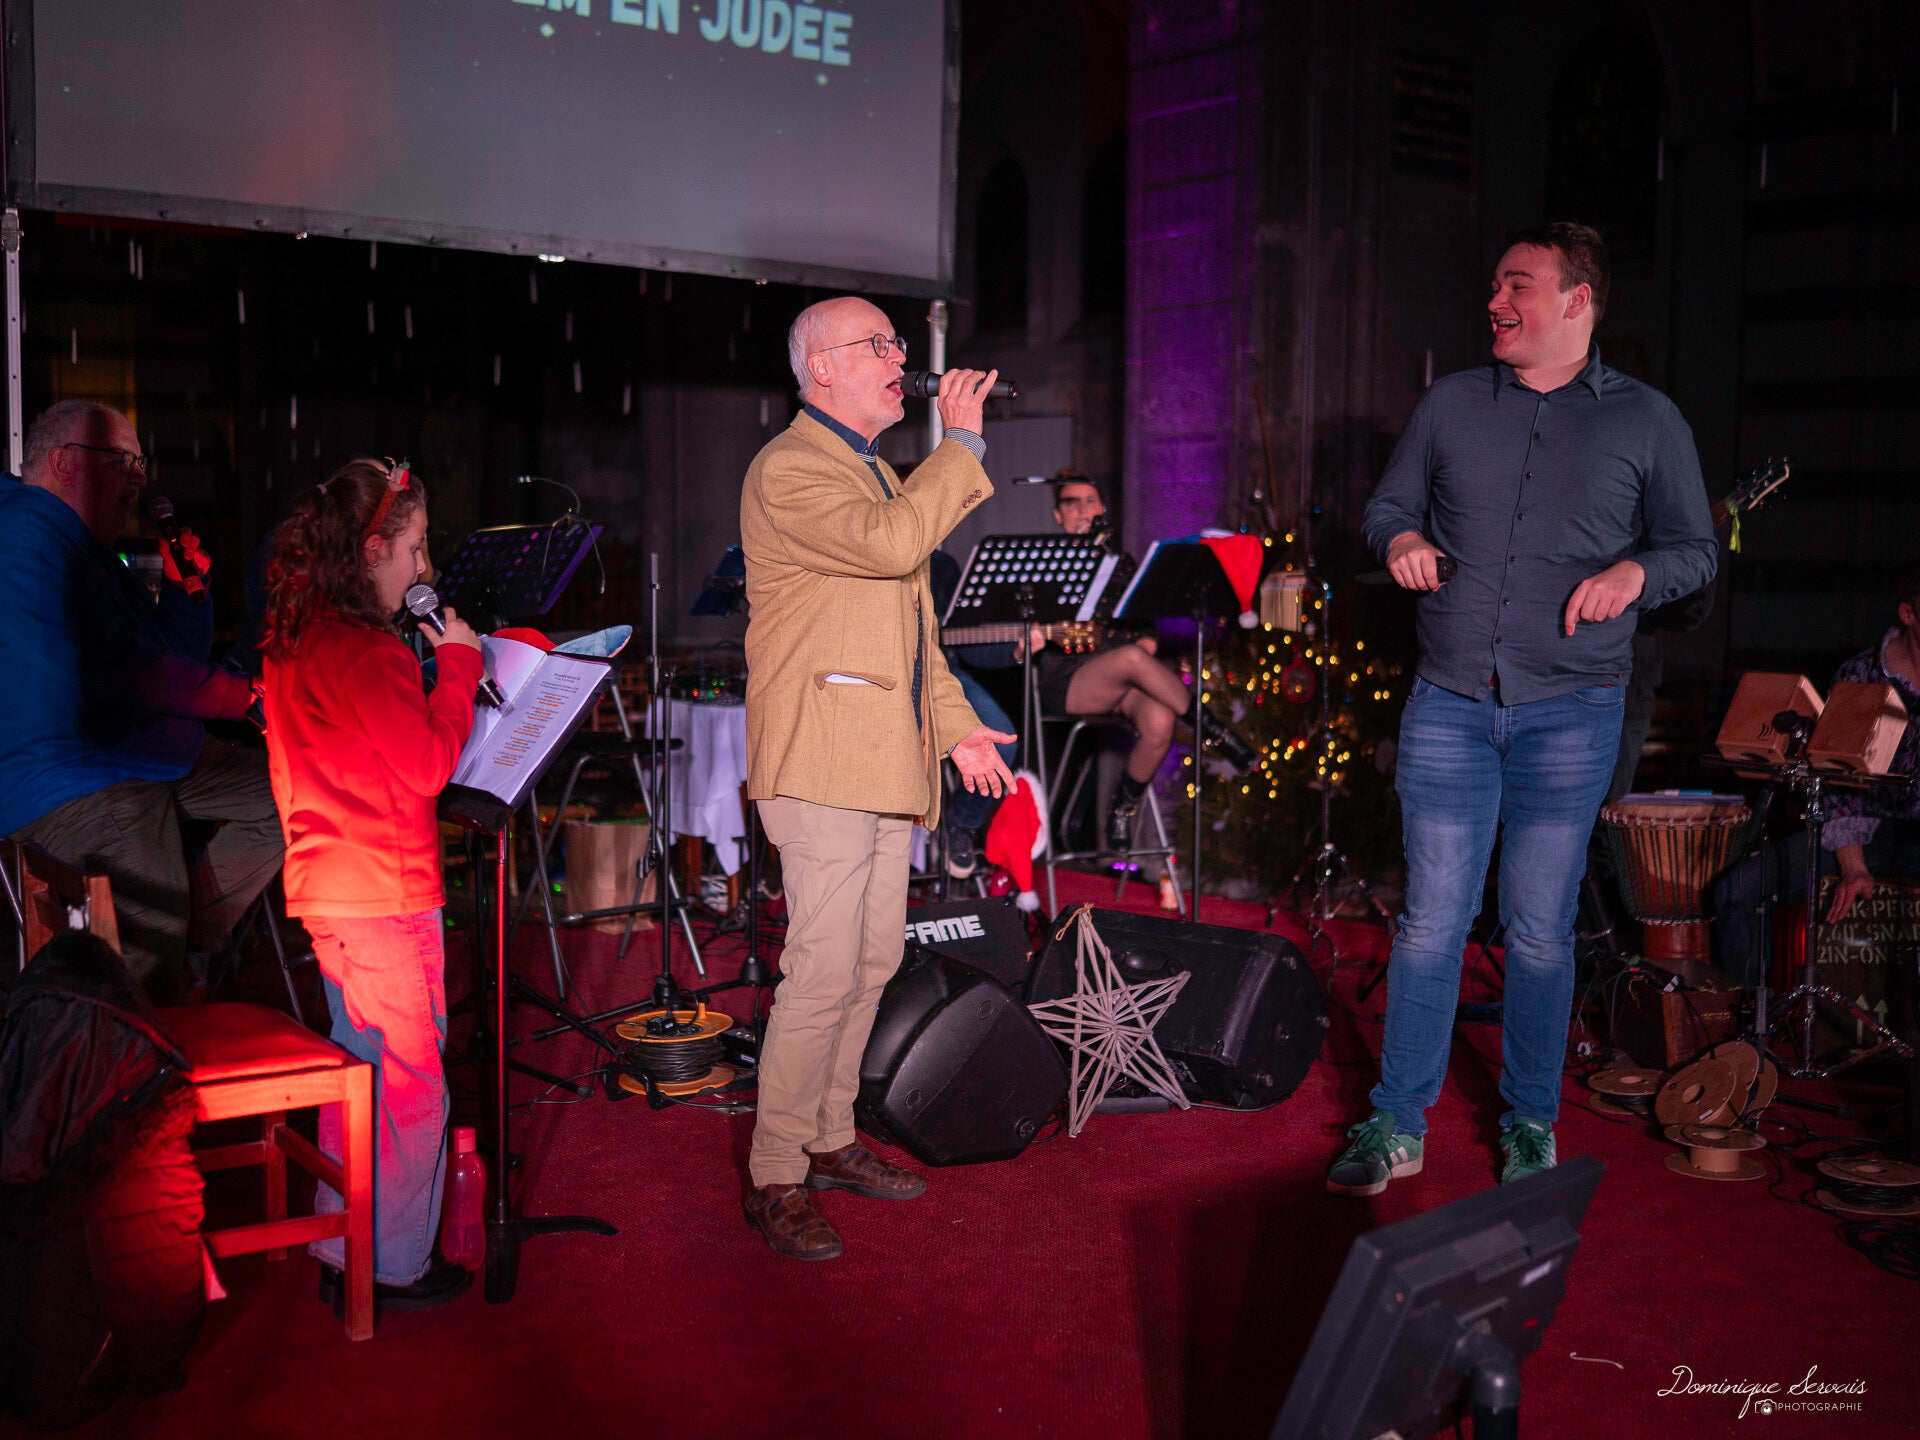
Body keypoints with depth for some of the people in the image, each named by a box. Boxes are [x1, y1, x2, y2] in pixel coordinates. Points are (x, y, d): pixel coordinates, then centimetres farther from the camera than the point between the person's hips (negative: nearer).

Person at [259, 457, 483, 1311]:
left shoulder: (294, 639, 11)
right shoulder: (363, 649, -19)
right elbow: (430, 763, -18)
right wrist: (457, 662, -10)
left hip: (328, 886, 10)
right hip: (383, 893, -10)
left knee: (359, 1070, 20)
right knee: (410, 1083, 1)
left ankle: (342, 1255, 30)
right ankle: (395, 1270, 12)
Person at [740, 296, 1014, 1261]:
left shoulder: (876, 470, 23)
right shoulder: (789, 469, -9)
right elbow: (892, 542, -26)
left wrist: (955, 724, 17)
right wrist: (962, 442, -15)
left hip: (885, 761, 10)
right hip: (823, 762, -10)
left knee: (873, 962, 14)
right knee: (824, 973, -10)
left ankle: (829, 1141, 27)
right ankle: (774, 1180, 2)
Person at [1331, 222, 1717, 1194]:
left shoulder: (1646, 421, 5)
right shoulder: (1449, 404, 9)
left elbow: (1696, 547, 9)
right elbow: (1387, 503, 18)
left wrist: (1635, 571, -11)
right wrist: (1399, 539, -5)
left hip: (1571, 711, -1)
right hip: (1448, 705, 1)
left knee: (1539, 931, 4)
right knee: (1430, 921, 2)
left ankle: (1529, 1126, 21)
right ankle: (1396, 1125, 13)